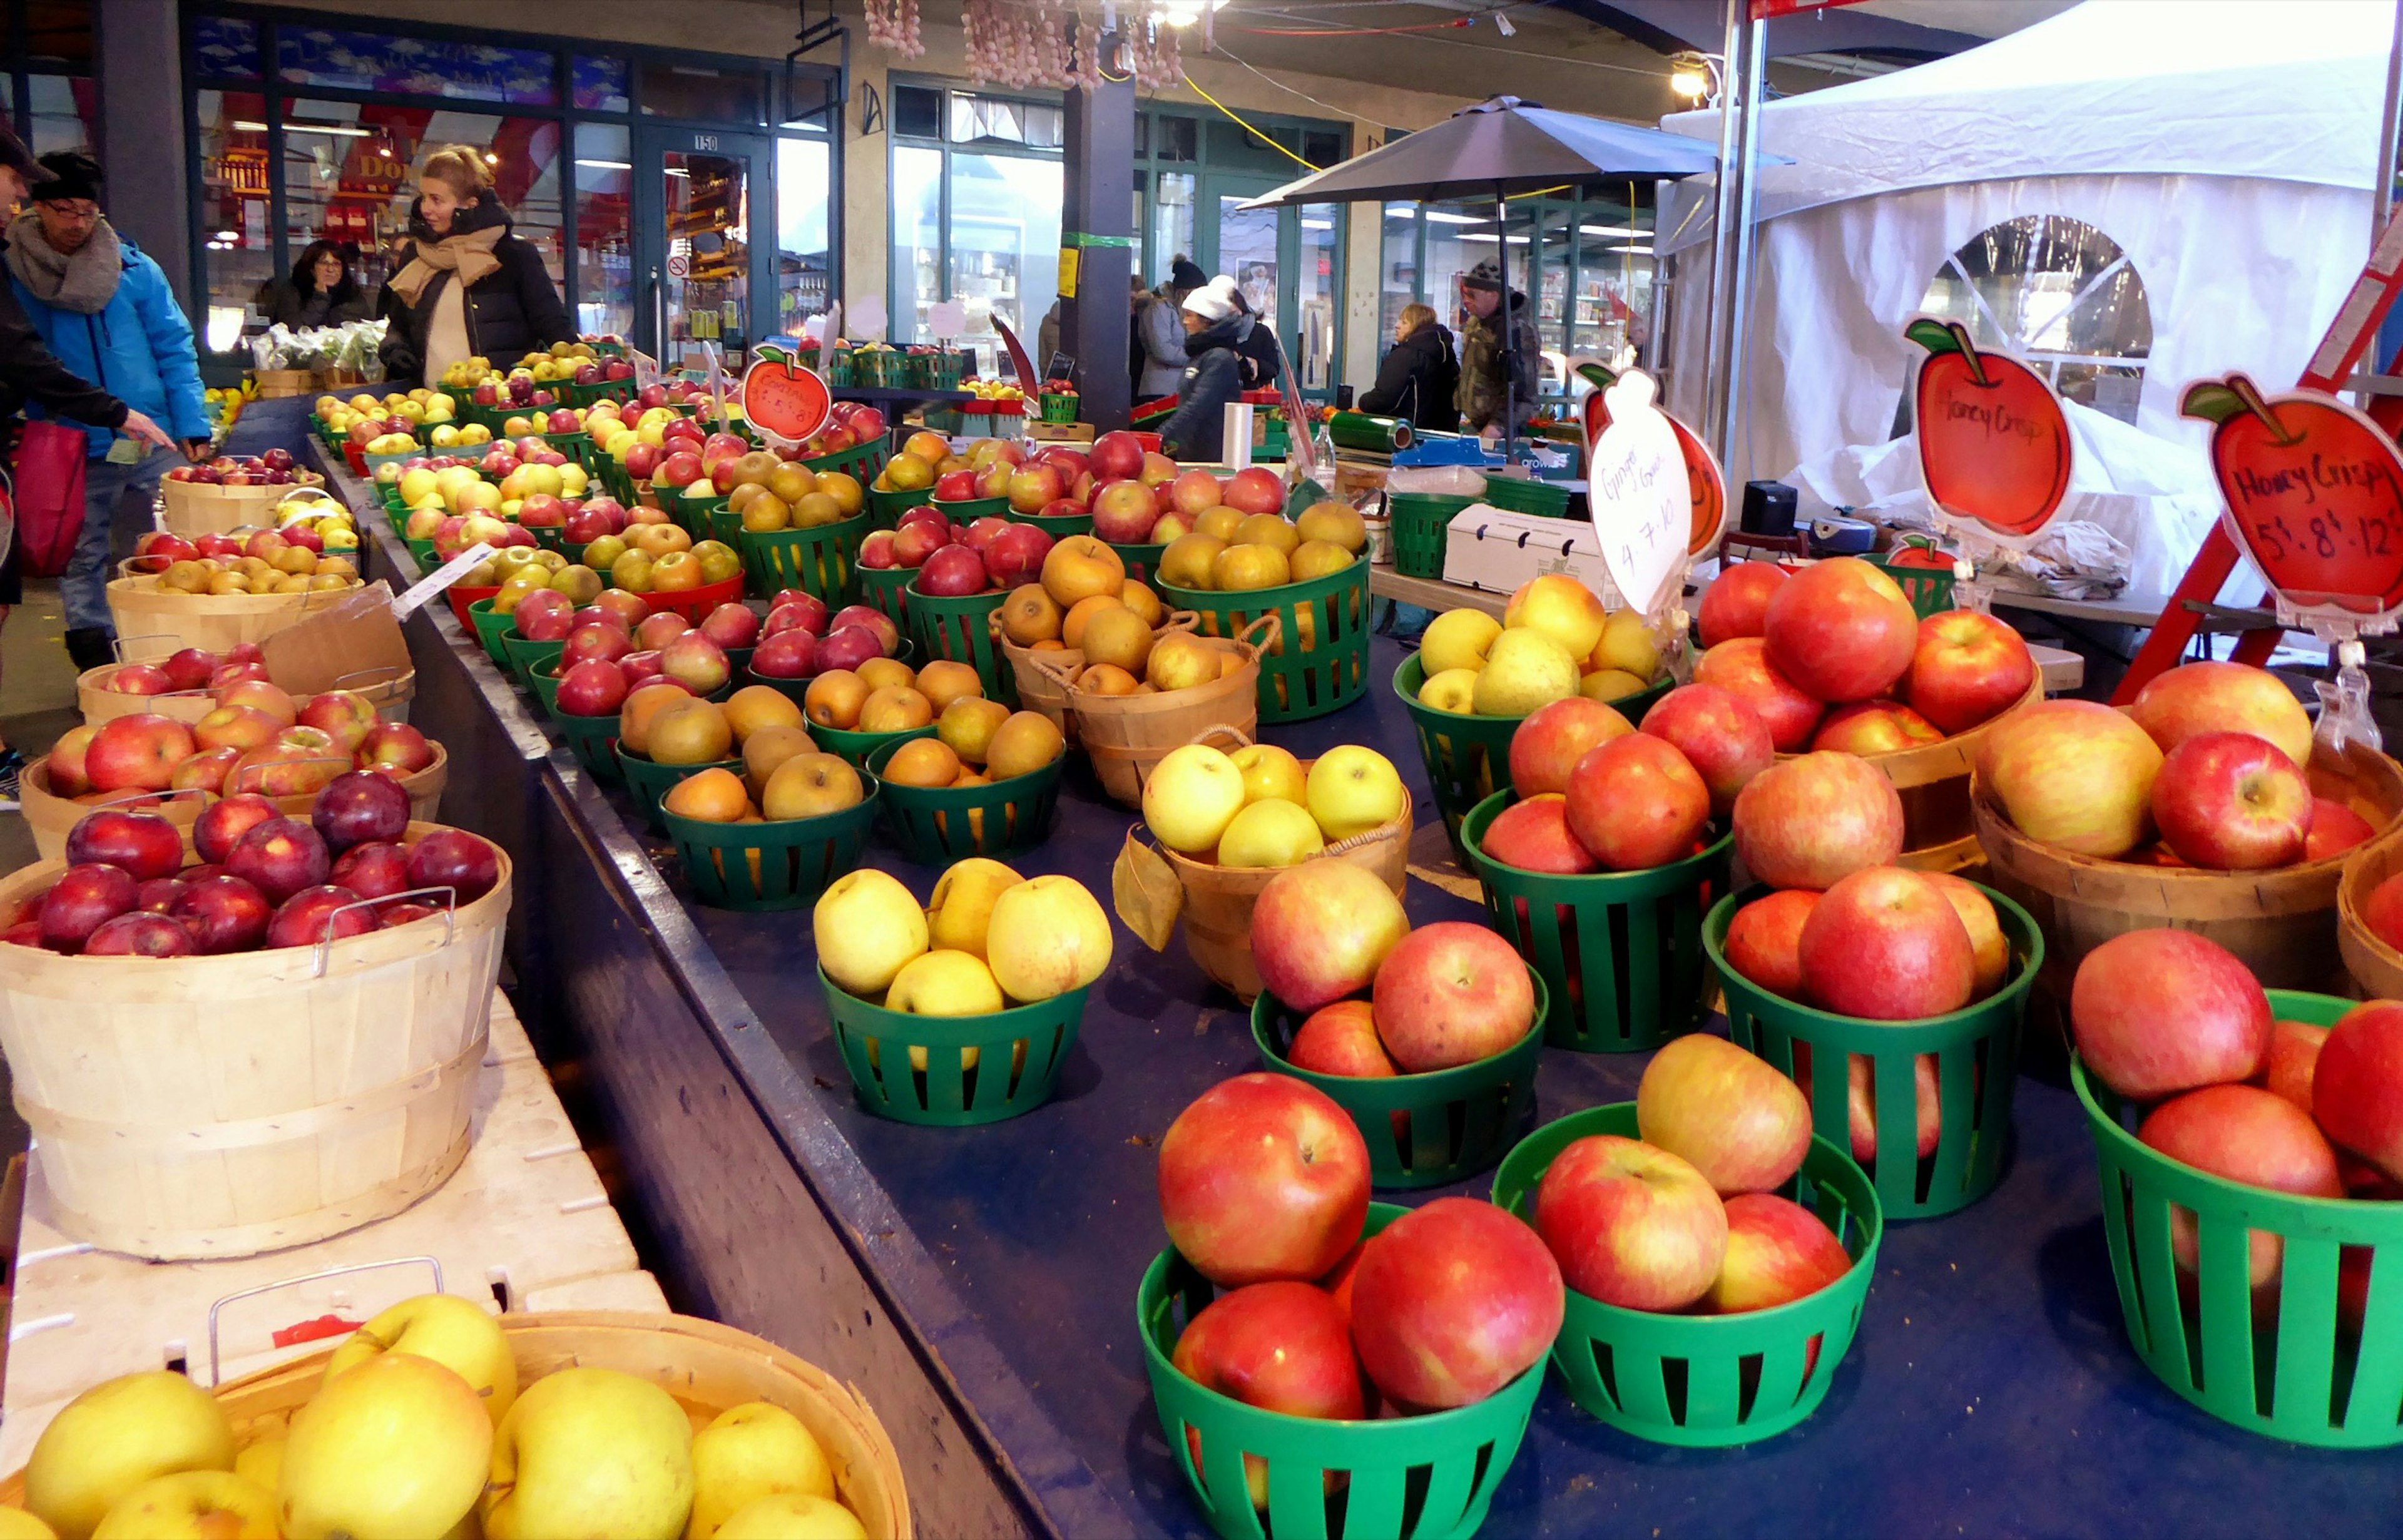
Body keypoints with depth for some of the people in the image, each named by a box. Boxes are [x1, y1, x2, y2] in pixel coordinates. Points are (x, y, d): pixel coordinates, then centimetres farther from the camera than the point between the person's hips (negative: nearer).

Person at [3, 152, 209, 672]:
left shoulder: (134, 268, 2)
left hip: (152, 443, 1)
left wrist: (192, 425, -4)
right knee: (80, 559, 7)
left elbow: (174, 350, 4)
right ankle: (95, 659, 18)